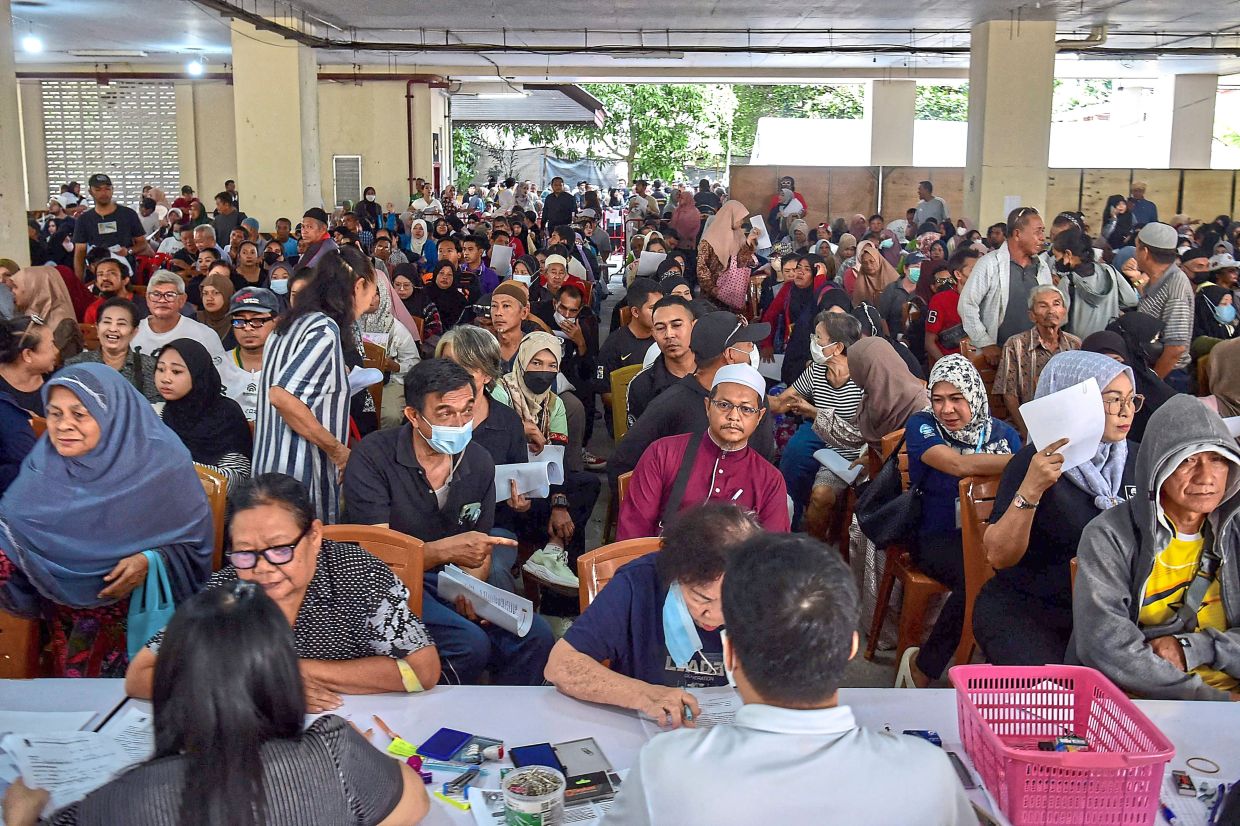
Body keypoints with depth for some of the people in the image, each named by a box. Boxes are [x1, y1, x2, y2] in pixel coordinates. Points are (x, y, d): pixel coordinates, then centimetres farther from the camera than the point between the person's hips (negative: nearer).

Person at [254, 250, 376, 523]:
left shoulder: (292, 324, 13)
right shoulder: (325, 329, -14)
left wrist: (340, 381, 24)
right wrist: (336, 448, -17)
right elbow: (282, 396, -23)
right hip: (301, 479, -9)